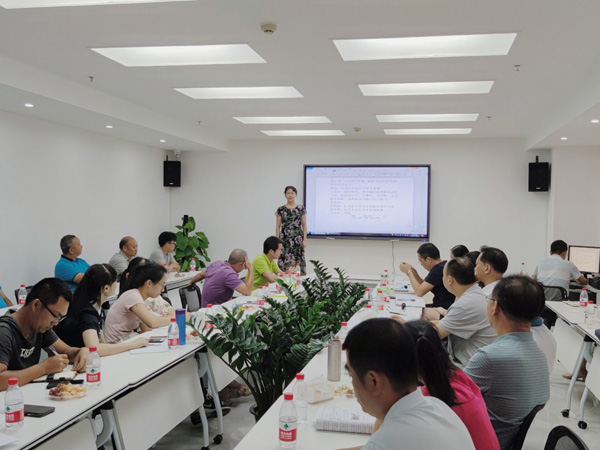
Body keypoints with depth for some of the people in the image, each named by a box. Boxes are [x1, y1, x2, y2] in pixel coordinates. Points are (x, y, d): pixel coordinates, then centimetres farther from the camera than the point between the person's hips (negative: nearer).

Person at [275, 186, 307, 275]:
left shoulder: (301, 209, 6)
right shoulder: (281, 210, 4)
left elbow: (304, 225, 7)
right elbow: (278, 226, 5)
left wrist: (304, 239, 1)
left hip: (298, 238, 0)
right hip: (285, 239, 0)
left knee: (299, 260, -1)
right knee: (285, 261, -5)